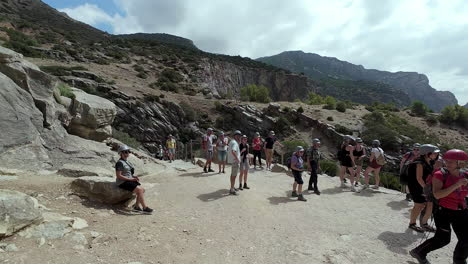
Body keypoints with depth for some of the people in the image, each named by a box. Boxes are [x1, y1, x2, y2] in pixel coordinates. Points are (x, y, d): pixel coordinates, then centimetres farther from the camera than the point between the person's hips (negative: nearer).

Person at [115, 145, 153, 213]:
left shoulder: (126, 161, 14)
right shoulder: (119, 162, -15)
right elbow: (118, 176, -20)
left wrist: (134, 176, 3)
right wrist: (130, 179, -19)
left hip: (129, 180, 9)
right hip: (123, 182, -9)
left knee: (142, 190, -5)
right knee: (139, 190, -22)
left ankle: (136, 206, 1)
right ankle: (145, 208, -15)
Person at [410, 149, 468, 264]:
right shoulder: (440, 175, -16)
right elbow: (437, 194, -27)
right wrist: (456, 185, -28)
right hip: (443, 211, -6)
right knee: (443, 239, -1)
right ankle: (418, 252, 19)